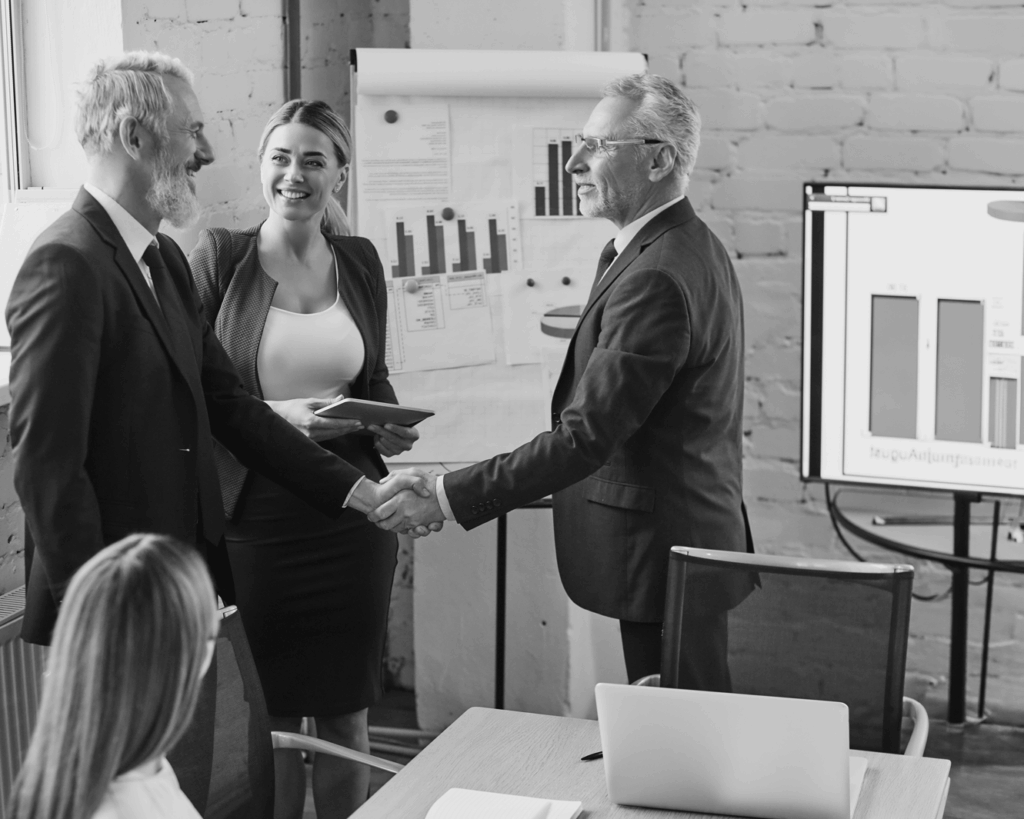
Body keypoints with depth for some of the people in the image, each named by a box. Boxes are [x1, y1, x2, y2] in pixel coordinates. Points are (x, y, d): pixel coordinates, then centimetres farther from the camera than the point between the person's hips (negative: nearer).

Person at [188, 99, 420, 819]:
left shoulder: (360, 262, 7)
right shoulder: (219, 256, -4)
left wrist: (389, 425, -2)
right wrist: (276, 415, -18)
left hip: (351, 513, 3)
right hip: (255, 514, -3)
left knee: (347, 711, 11)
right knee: (270, 713, 6)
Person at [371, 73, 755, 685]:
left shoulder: (657, 277, -22)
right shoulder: (692, 249, 12)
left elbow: (585, 437, -25)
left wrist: (447, 498, -21)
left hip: (663, 550, -10)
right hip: (695, 536, 10)